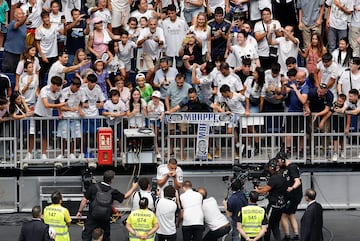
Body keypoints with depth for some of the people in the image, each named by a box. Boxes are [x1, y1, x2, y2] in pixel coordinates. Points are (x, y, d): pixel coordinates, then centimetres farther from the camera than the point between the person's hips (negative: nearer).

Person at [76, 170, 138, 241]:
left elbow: (84, 200, -8)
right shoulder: (113, 192, -9)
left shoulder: (93, 187, -11)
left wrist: (80, 211, 5)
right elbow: (125, 196, 7)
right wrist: (133, 188, 22)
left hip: (92, 218, -1)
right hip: (105, 220, 1)